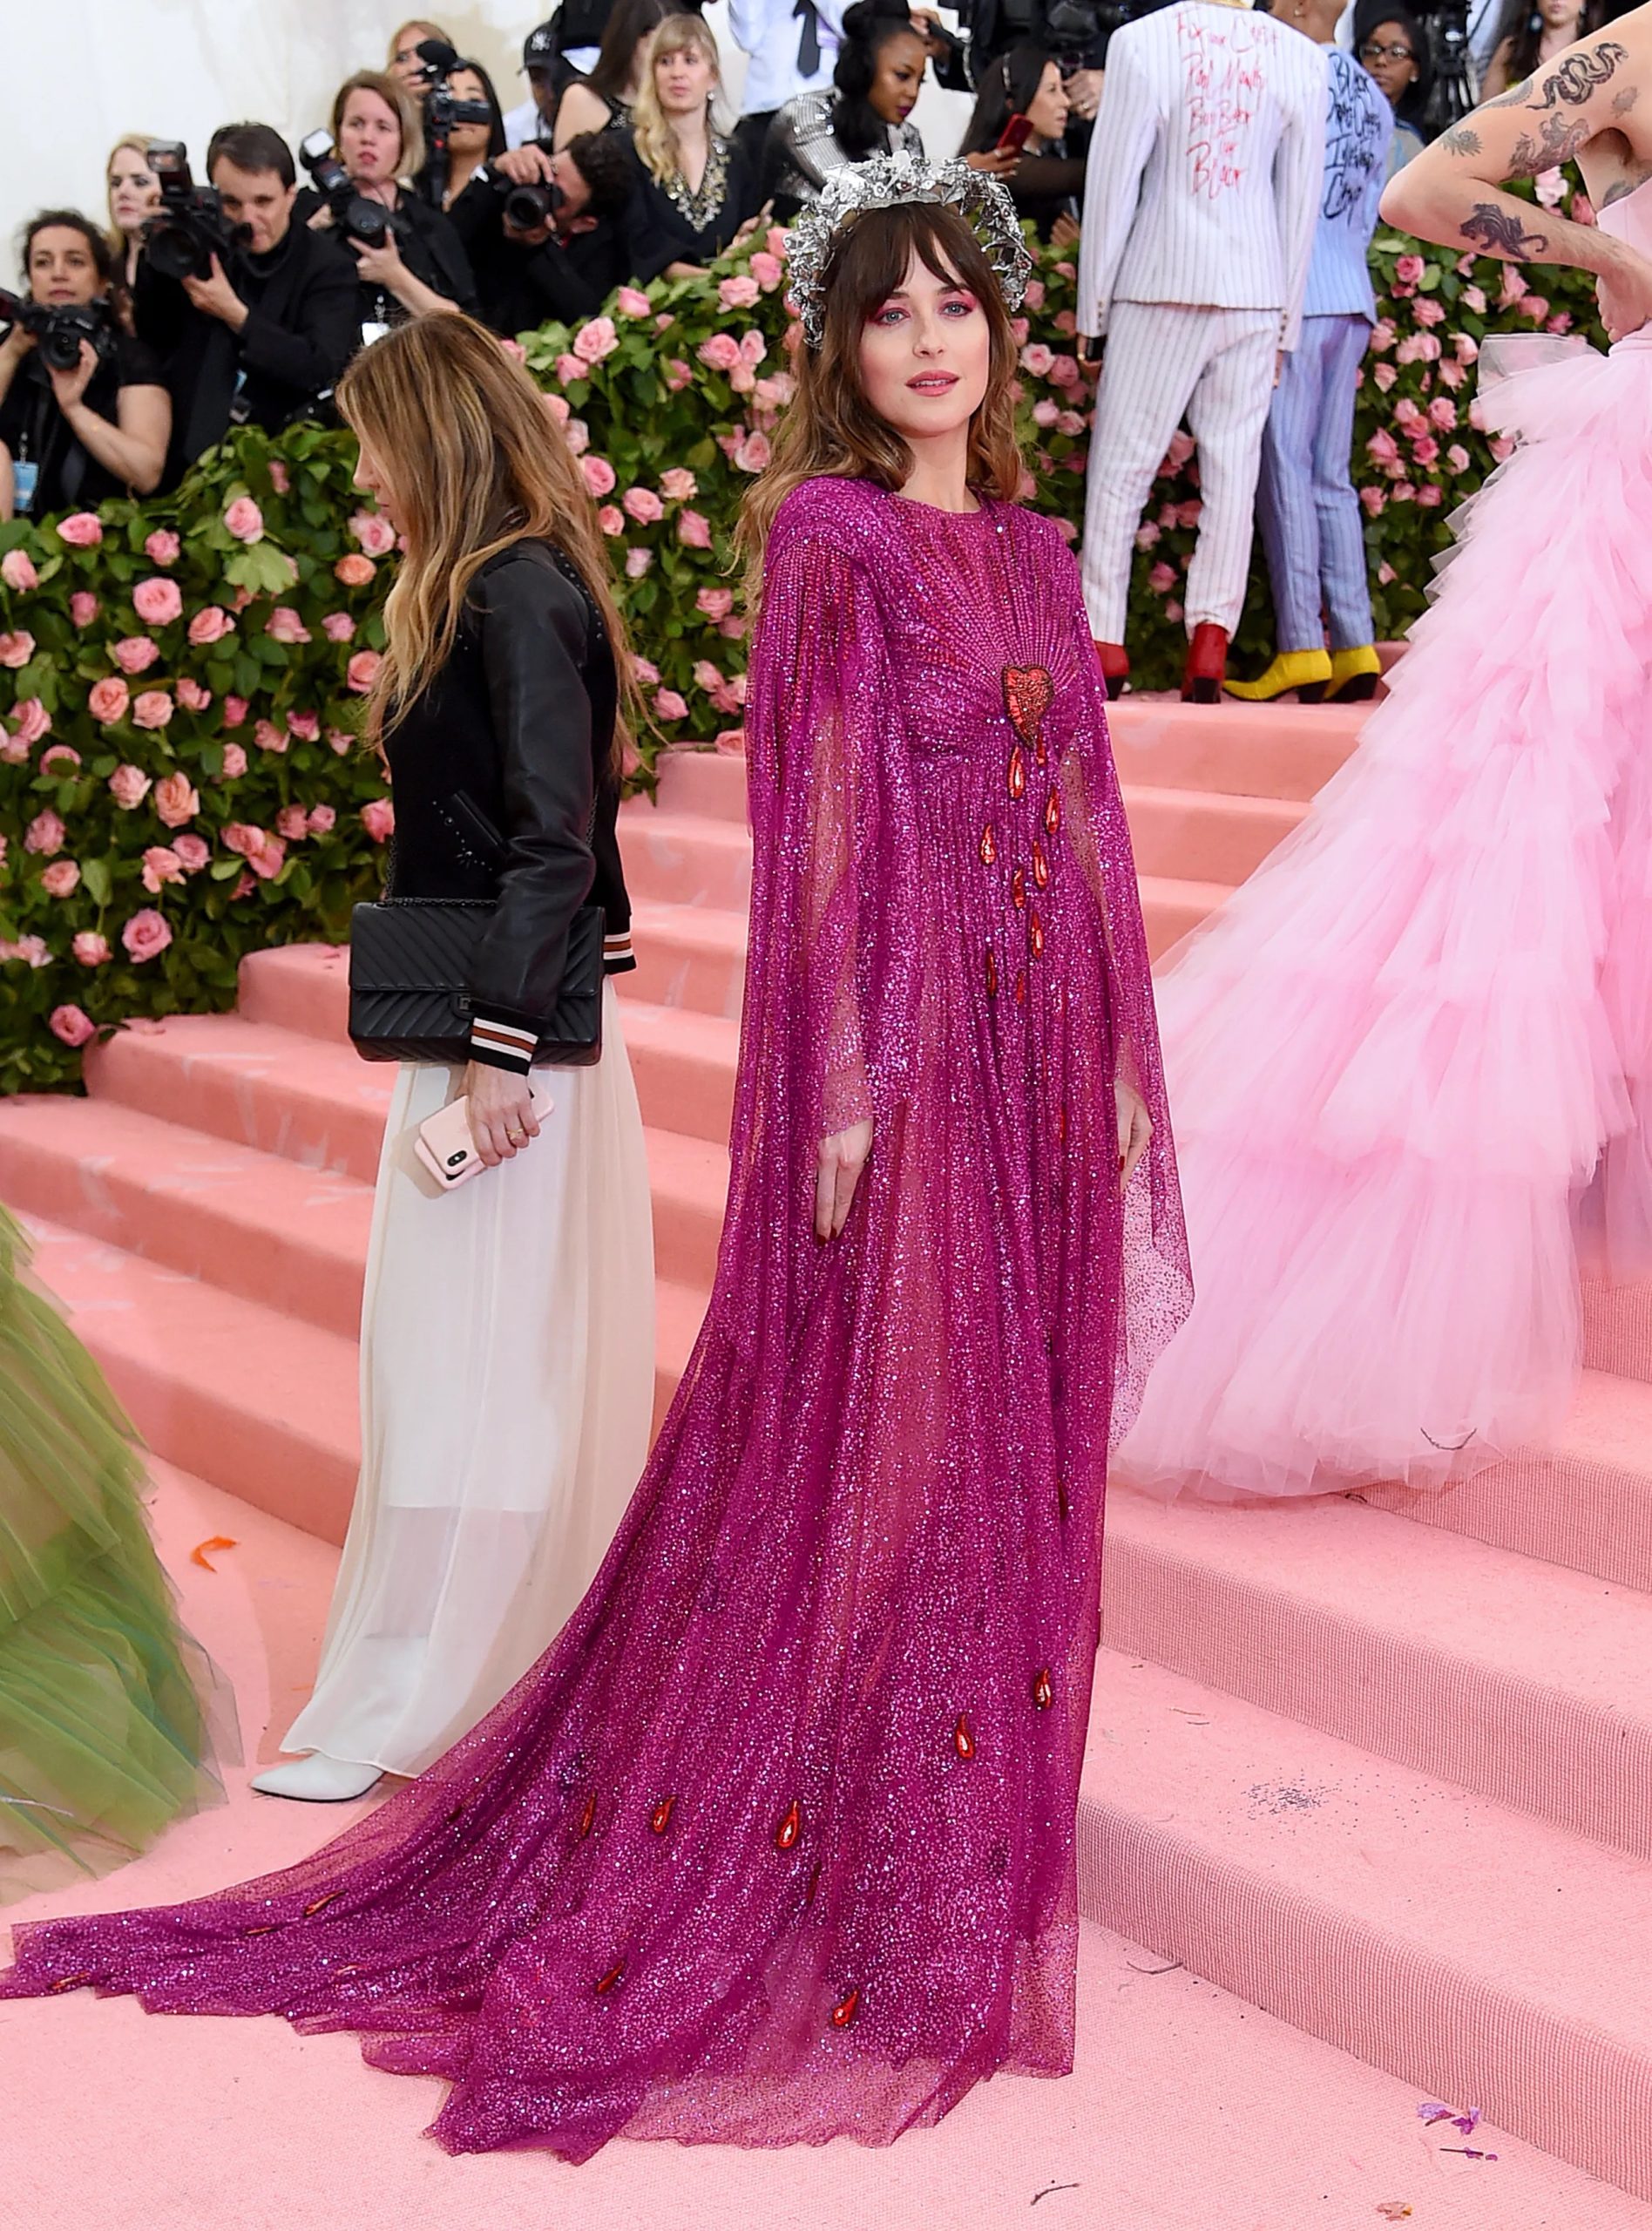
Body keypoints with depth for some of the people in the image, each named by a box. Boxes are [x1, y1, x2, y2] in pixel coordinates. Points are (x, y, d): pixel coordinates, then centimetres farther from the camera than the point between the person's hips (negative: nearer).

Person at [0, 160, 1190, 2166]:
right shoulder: (825, 532, -6)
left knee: (1012, 1436, 12)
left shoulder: (1033, 551, 14)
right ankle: (826, 1874, 14)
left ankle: (964, 1829, 27)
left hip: (1039, 1043, 7)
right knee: (868, 1447, 0)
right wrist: (847, 1083, -17)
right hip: (896, 1031, -7)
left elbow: (1084, 818, 15)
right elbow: (813, 817, -12)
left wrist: (1126, 1061, 12)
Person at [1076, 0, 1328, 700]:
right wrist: (1286, 320, 14)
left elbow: (1112, 181, -4)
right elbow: (1302, 198, 6)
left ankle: (1103, 641, 4)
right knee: (1233, 469, 5)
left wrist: (1094, 305, 4)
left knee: (1120, 464, 6)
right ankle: (1210, 642, 3)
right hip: (1257, 291, 2)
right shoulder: (1301, 58, 1)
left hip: (1161, 285, -2)